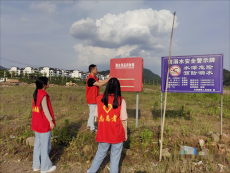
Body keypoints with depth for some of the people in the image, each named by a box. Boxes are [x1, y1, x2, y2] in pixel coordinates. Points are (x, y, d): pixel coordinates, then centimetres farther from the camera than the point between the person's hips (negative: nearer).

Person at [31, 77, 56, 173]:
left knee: (38, 143, 18)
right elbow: (45, 109, -19)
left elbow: (37, 108, 11)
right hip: (44, 123, -9)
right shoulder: (43, 94, -18)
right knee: (45, 145, 4)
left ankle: (36, 165, 30)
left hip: (37, 123, 9)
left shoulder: (36, 93, 7)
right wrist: (51, 121, -16)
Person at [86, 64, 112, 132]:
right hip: (91, 99, -10)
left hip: (94, 99, 10)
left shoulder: (95, 78, 10)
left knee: (92, 112, 19)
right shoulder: (90, 79, -22)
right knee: (93, 112, 0)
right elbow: (100, 84, -27)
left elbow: (101, 81, 7)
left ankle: (89, 125, 33)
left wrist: (108, 78, -1)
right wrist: (109, 79, -23)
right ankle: (92, 128, 11)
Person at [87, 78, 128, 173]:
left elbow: (97, 116, 1)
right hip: (117, 134, -3)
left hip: (103, 134, 3)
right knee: (115, 157, 15)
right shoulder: (121, 100, -13)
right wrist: (125, 133, 4)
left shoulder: (100, 99, -6)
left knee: (100, 154, 24)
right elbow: (123, 119, -8)